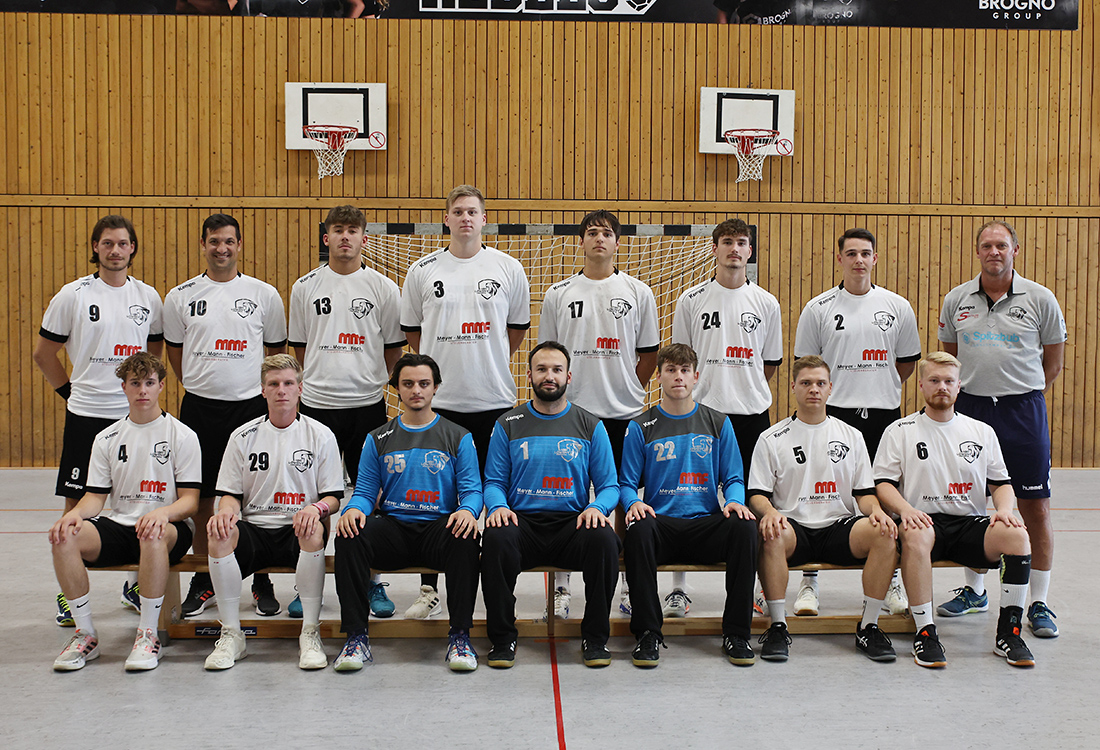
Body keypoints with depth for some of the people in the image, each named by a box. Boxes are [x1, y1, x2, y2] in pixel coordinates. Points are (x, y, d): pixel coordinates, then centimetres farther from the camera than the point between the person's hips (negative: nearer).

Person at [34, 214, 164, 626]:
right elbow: (44, 352, 5)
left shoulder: (148, 297, 7)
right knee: (77, 504, 2)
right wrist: (71, 390, 3)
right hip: (86, 415, -2)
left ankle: (136, 584, 24)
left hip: (136, 415, 3)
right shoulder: (73, 295, -2)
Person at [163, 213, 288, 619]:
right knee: (201, 497, 6)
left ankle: (262, 581, 15)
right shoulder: (181, 296, 5)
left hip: (252, 406, -1)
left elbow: (278, 349, 12)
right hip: (200, 407, 1)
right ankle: (203, 581, 20)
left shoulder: (264, 294, 3)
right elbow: (175, 350, 17)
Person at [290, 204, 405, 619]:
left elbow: (393, 348, 8)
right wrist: (325, 377, 9)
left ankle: (374, 582, 16)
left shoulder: (383, 288, 3)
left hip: (368, 403, -1)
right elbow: (300, 346, 14)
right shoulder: (306, 286, 7)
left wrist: (368, 380, 8)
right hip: (317, 403, 1)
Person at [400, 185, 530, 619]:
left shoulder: (508, 269, 3)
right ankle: (429, 588, 15)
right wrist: (443, 363, 13)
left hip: (494, 400, 0)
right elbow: (410, 328, 14)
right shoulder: (422, 270, 4)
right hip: (437, 399, 0)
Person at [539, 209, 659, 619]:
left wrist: (629, 392, 3)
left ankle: (631, 586, 17)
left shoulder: (638, 292, 5)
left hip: (623, 414, 0)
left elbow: (649, 353, 9)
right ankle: (560, 587, 13)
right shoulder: (559, 293, 6)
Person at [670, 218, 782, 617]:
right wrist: (708, 390, 5)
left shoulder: (766, 303, 6)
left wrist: (745, 391, 9)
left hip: (751, 412, 1)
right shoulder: (692, 299, 3)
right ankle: (678, 587, 10)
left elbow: (770, 362, 13)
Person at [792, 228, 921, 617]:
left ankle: (892, 583, 19)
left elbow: (907, 362, 14)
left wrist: (877, 390, 12)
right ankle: (809, 581, 10)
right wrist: (823, 396, 3)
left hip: (884, 414, 1)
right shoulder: (818, 308, 1)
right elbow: (804, 364, 7)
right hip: (832, 414, -1)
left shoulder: (898, 307, 6)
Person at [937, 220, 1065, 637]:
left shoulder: (1039, 299, -1)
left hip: (1023, 412, -2)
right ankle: (974, 591, 26)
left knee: (1035, 508, -1)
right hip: (970, 408, 2)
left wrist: (1024, 395, 5)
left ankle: (1039, 604, 10)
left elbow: (1054, 359, 8)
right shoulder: (956, 300, 5)